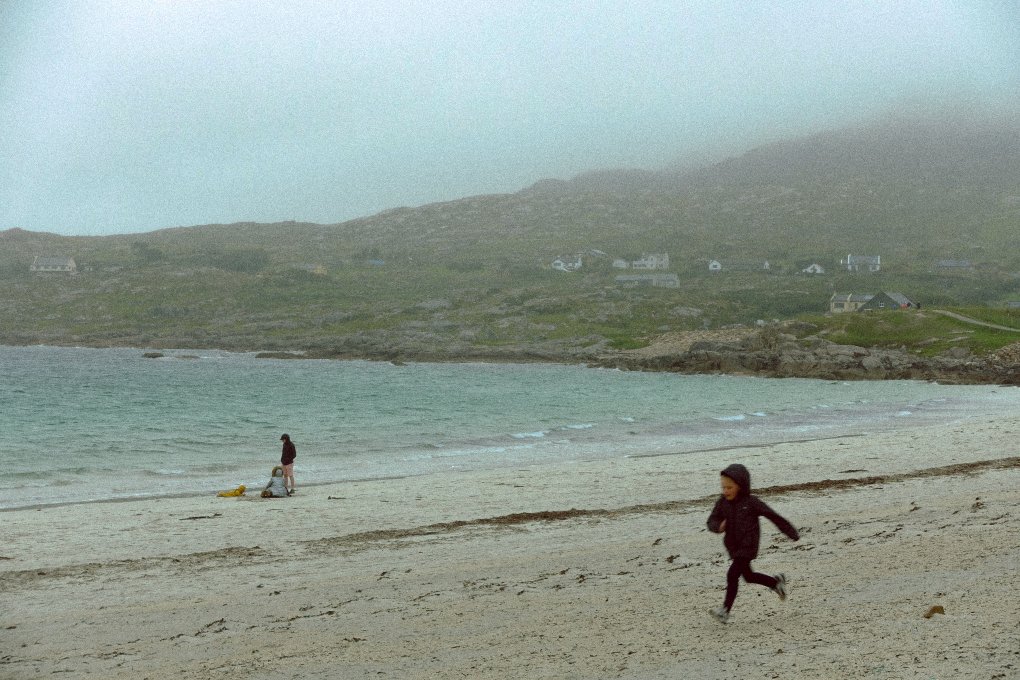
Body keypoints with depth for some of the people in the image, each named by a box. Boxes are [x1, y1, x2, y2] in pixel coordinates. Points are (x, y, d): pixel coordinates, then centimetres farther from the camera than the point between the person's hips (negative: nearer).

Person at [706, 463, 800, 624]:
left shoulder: (752, 502, -14)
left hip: (748, 547, -6)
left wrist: (792, 533, 0)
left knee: (732, 575, -15)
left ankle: (725, 610, -9)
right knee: (748, 576, 19)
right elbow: (711, 522, -2)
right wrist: (719, 526, -28)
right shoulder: (722, 502, -2)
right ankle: (776, 582, 42)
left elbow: (774, 516, -6)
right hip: (733, 548, 6)